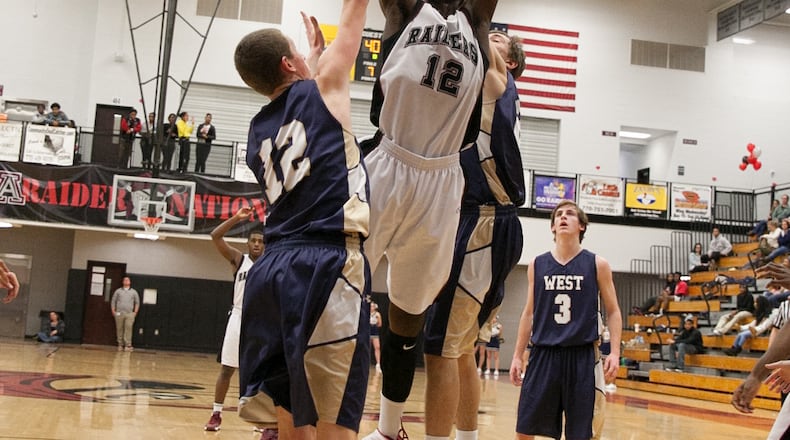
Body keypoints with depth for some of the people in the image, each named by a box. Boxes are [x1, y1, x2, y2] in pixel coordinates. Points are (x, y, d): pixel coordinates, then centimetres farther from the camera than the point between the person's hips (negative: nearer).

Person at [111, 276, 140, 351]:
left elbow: (137, 302, 13)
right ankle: (120, 345, 8)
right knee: (119, 329, 1)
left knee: (128, 329, -11)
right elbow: (113, 301, 12)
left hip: (129, 314, -1)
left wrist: (135, 312, 3)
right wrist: (113, 311, 3)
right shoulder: (118, 291, 12)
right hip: (119, 313, 1)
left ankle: (128, 345, -12)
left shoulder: (134, 292, 12)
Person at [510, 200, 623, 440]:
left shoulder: (597, 264, 1)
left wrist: (615, 352, -8)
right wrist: (517, 355, 9)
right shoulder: (537, 265, 7)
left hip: (582, 355, -2)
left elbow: (613, 312, 5)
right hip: (543, 354, 2)